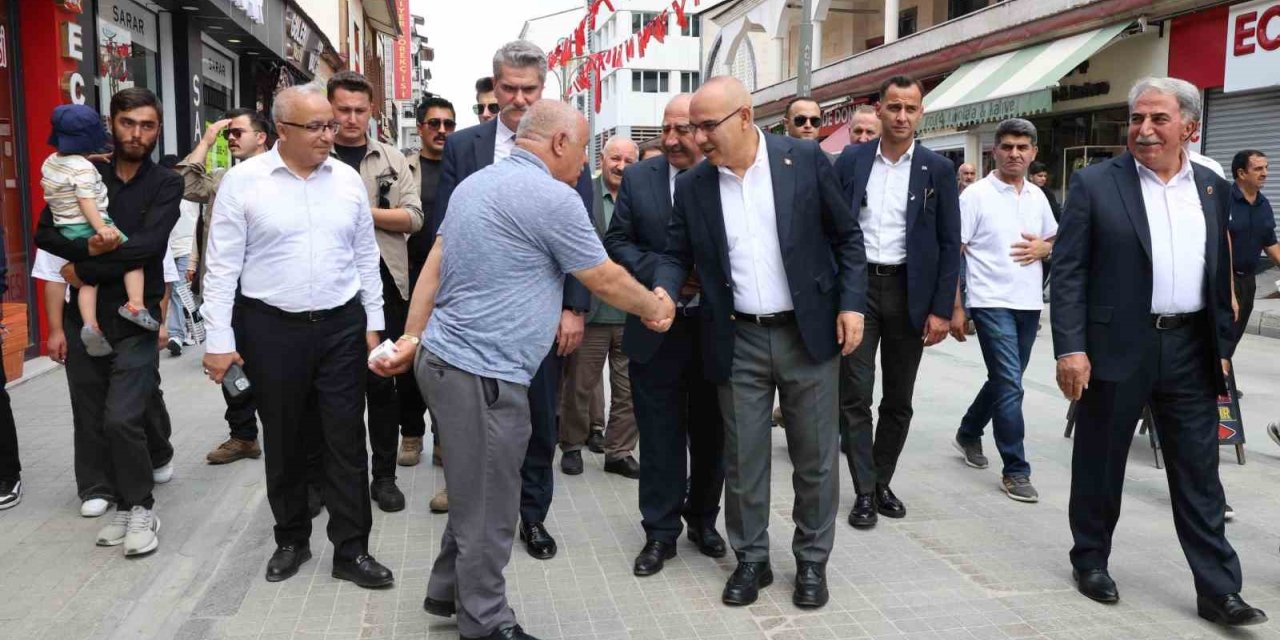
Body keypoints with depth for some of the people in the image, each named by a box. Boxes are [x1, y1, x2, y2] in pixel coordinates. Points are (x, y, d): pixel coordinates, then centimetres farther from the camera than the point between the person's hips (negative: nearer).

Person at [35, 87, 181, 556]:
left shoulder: (166, 185, -1)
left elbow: (147, 245, -16)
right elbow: (45, 233, 0)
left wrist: (85, 271, -11)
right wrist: (88, 248, -18)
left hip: (135, 320, -4)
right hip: (84, 319, 4)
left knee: (122, 419, -11)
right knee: (91, 421, 8)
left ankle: (140, 507, 8)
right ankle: (114, 502, 22)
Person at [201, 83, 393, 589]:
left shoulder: (348, 179, 4)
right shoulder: (243, 180, -5)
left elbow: (366, 257, 10)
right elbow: (222, 266, -4)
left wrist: (373, 323, 9)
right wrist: (219, 340, -7)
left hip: (342, 326, 2)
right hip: (271, 328, -2)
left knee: (346, 440, 4)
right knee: (284, 441, 12)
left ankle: (351, 550, 14)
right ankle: (291, 539, 30)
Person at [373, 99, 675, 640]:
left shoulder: (476, 183, 12)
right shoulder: (553, 196, -15)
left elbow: (433, 269, 11)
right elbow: (607, 281, -6)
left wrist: (412, 339, 12)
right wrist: (655, 306, 11)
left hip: (447, 356, 10)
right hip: (484, 371, -9)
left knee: (476, 493, 23)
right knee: (488, 508, 5)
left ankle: (449, 592, 37)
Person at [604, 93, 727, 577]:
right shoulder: (638, 178, 1)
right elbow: (618, 241, 1)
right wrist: (661, 273, -14)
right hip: (657, 329, 1)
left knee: (711, 432, 14)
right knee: (660, 434, 7)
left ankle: (703, 519, 33)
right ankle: (660, 532, 20)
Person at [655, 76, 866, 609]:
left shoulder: (805, 159, -4)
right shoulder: (693, 185, 1)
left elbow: (847, 237, 1)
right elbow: (677, 254, 7)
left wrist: (852, 304, -7)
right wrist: (664, 291, -14)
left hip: (808, 332, -1)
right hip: (738, 341, 2)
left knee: (815, 456, 8)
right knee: (742, 459, 8)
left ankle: (812, 560, 26)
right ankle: (751, 559, 26)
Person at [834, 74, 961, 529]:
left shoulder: (938, 169, 2)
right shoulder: (850, 161, 3)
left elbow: (949, 244, 1)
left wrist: (942, 309, -5)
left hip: (908, 290, 1)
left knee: (899, 398, 9)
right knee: (855, 394, -2)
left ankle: (882, 482, 25)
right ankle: (864, 491, 8)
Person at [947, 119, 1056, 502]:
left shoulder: (1037, 196, 10)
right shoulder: (976, 195, -7)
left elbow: (1056, 241, 22)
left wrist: (1043, 247, -3)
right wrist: (955, 308, -13)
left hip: (1029, 304, 6)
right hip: (992, 303, -6)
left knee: (1004, 381, 16)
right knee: (1009, 385, -7)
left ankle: (968, 434, 38)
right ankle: (1015, 470, 2)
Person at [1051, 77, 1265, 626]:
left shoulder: (1213, 189, 10)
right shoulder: (1095, 184, -4)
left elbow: (1219, 274, 16)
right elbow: (1068, 271, -8)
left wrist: (1222, 346, 12)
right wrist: (1069, 348, -15)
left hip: (1190, 349, 4)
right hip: (1116, 347, -4)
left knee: (1199, 473, 8)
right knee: (1100, 464, 9)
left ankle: (1218, 590, 16)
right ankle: (1090, 560, 27)